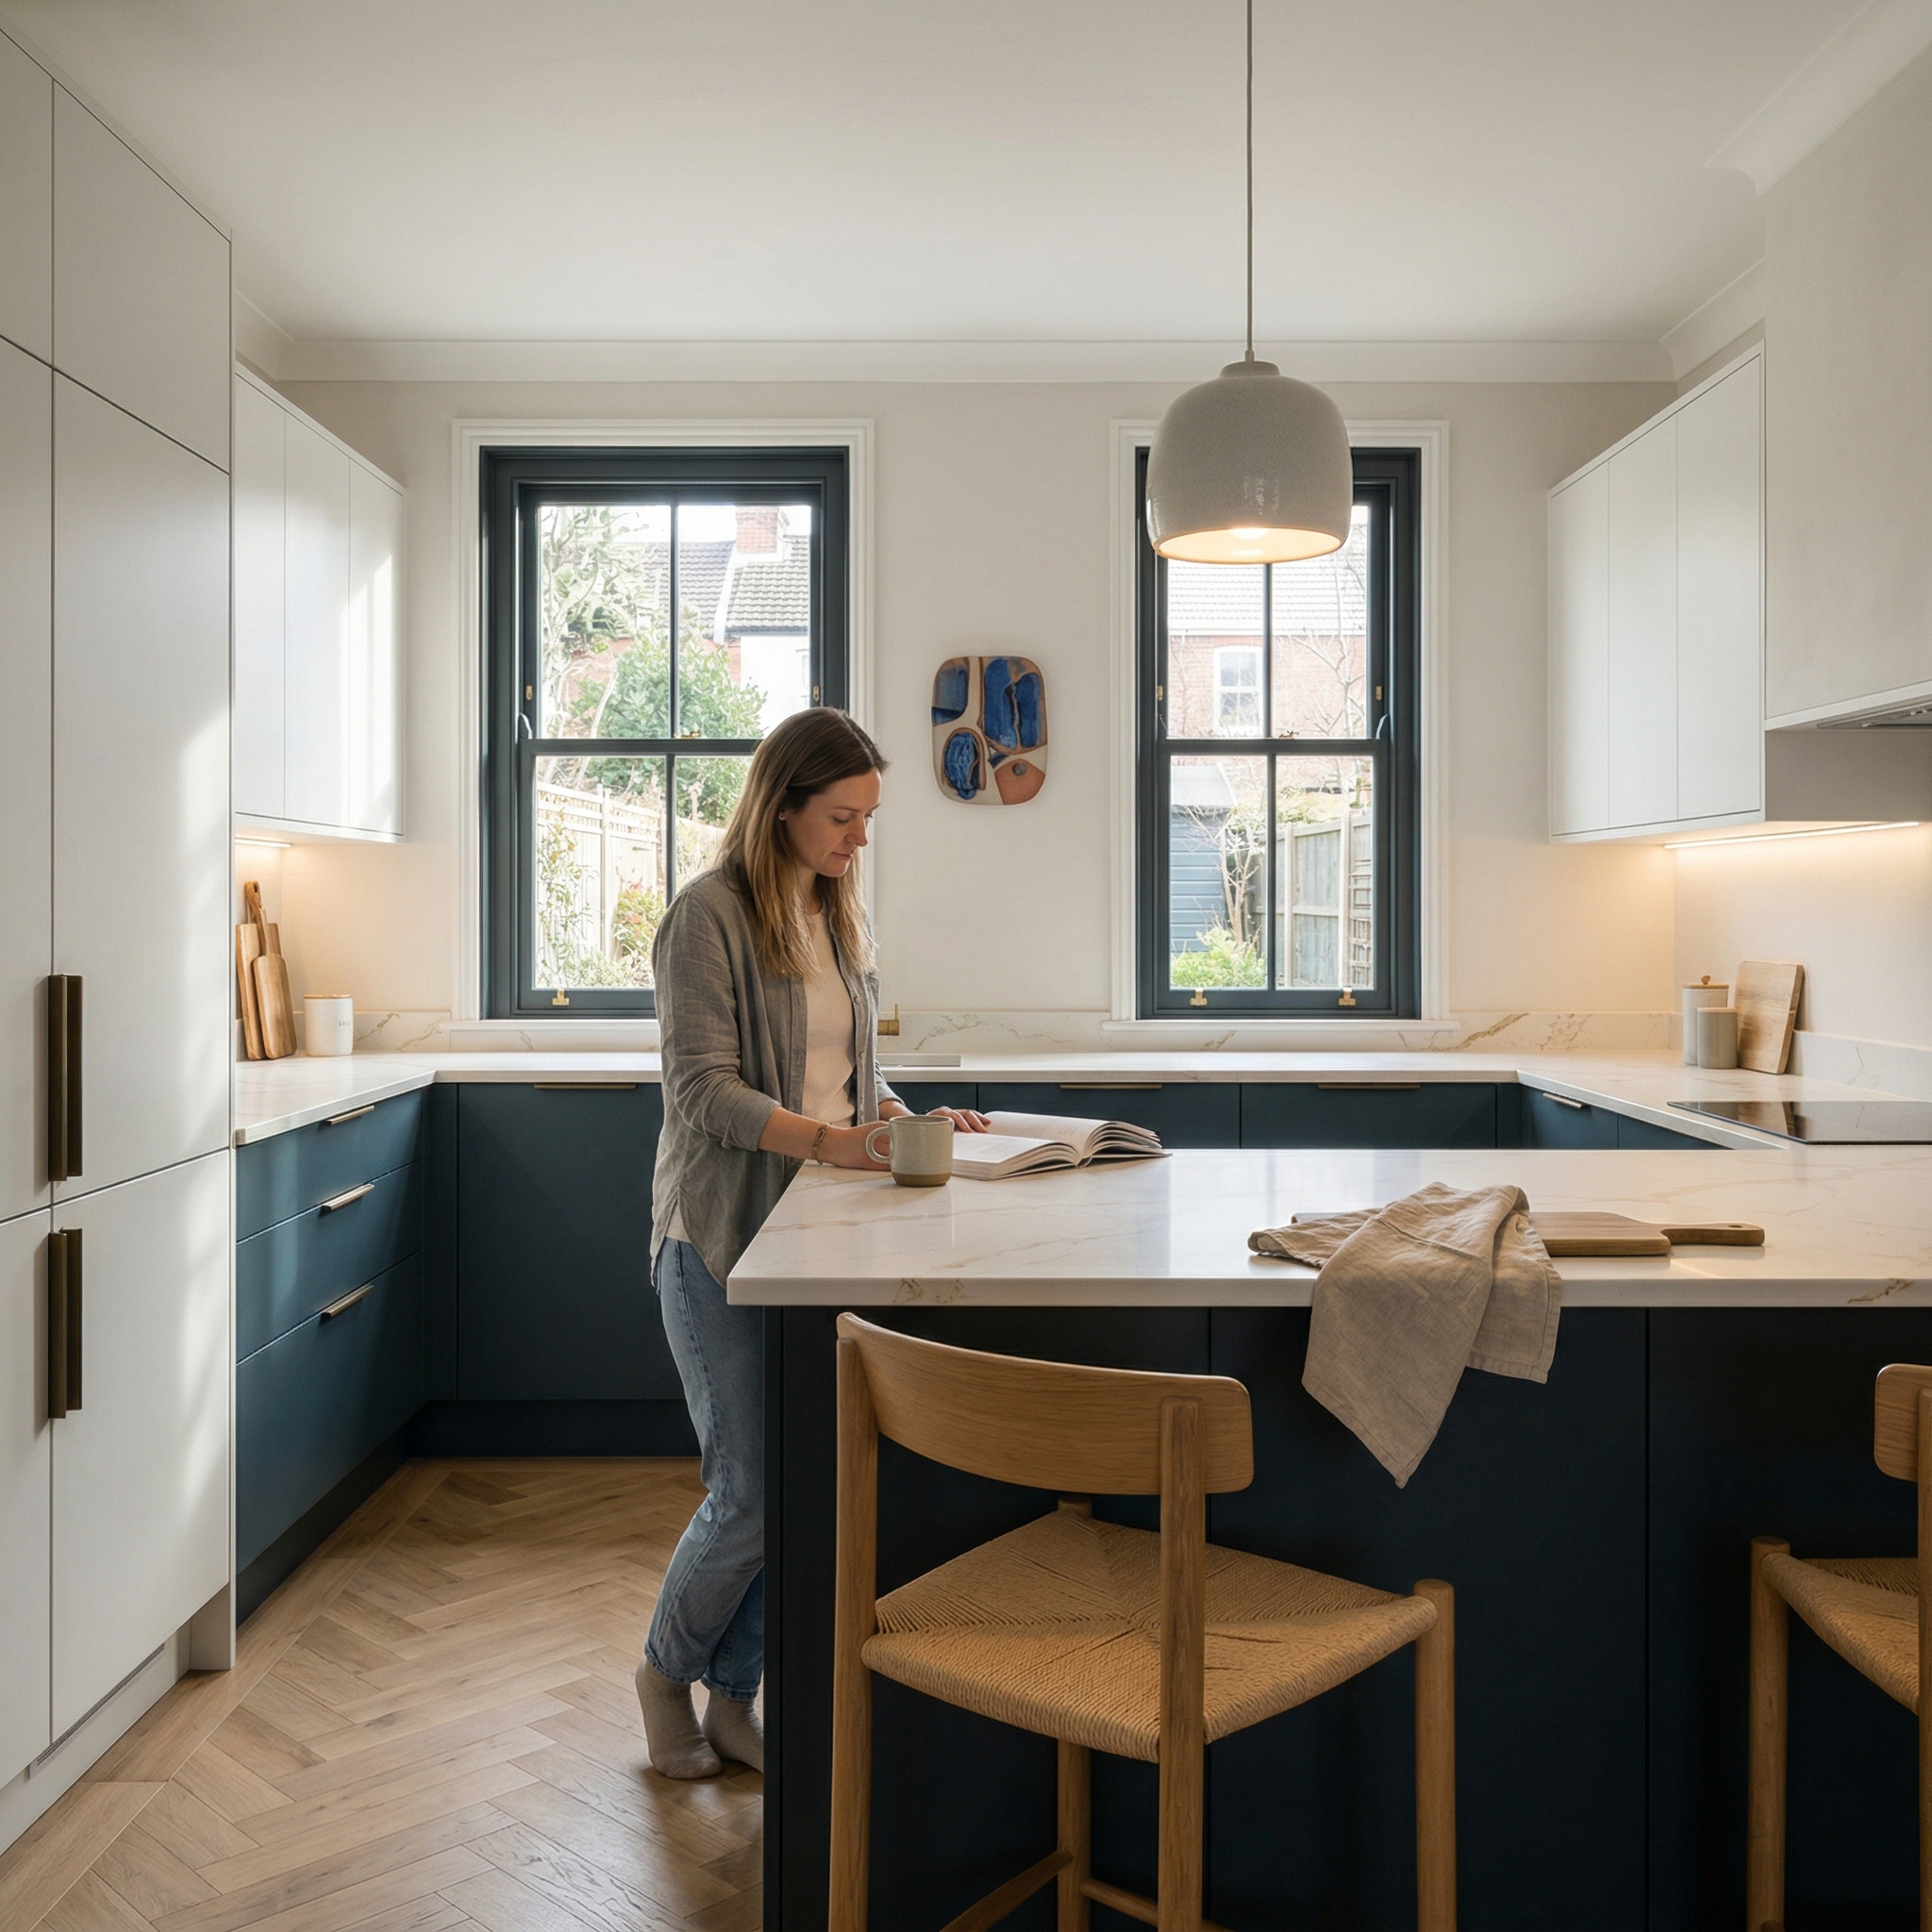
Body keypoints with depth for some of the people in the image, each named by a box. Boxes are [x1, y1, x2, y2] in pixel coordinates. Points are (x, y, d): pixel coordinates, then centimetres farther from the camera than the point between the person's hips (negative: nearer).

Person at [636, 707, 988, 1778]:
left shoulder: (841, 913, 13)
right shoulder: (709, 913, -10)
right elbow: (704, 1090, -17)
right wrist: (835, 1142, -28)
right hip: (723, 1239, -6)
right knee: (751, 1493, -1)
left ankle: (735, 1697, 27)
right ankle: (667, 1668, 28)